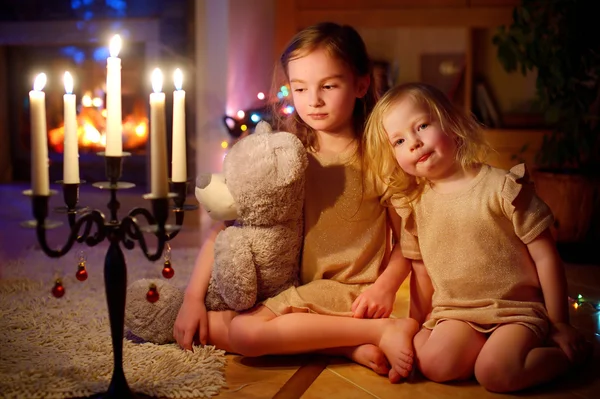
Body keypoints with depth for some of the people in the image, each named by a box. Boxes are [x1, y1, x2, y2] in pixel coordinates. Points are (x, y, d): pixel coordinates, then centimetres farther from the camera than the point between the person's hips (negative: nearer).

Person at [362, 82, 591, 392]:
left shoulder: (502, 187, -10)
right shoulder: (413, 204, 5)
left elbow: (545, 256, -6)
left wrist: (559, 325, -4)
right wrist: (414, 326, 12)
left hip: (516, 308, -3)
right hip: (455, 313, 4)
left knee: (494, 374, -27)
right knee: (435, 363, -24)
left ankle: (570, 353, 0)